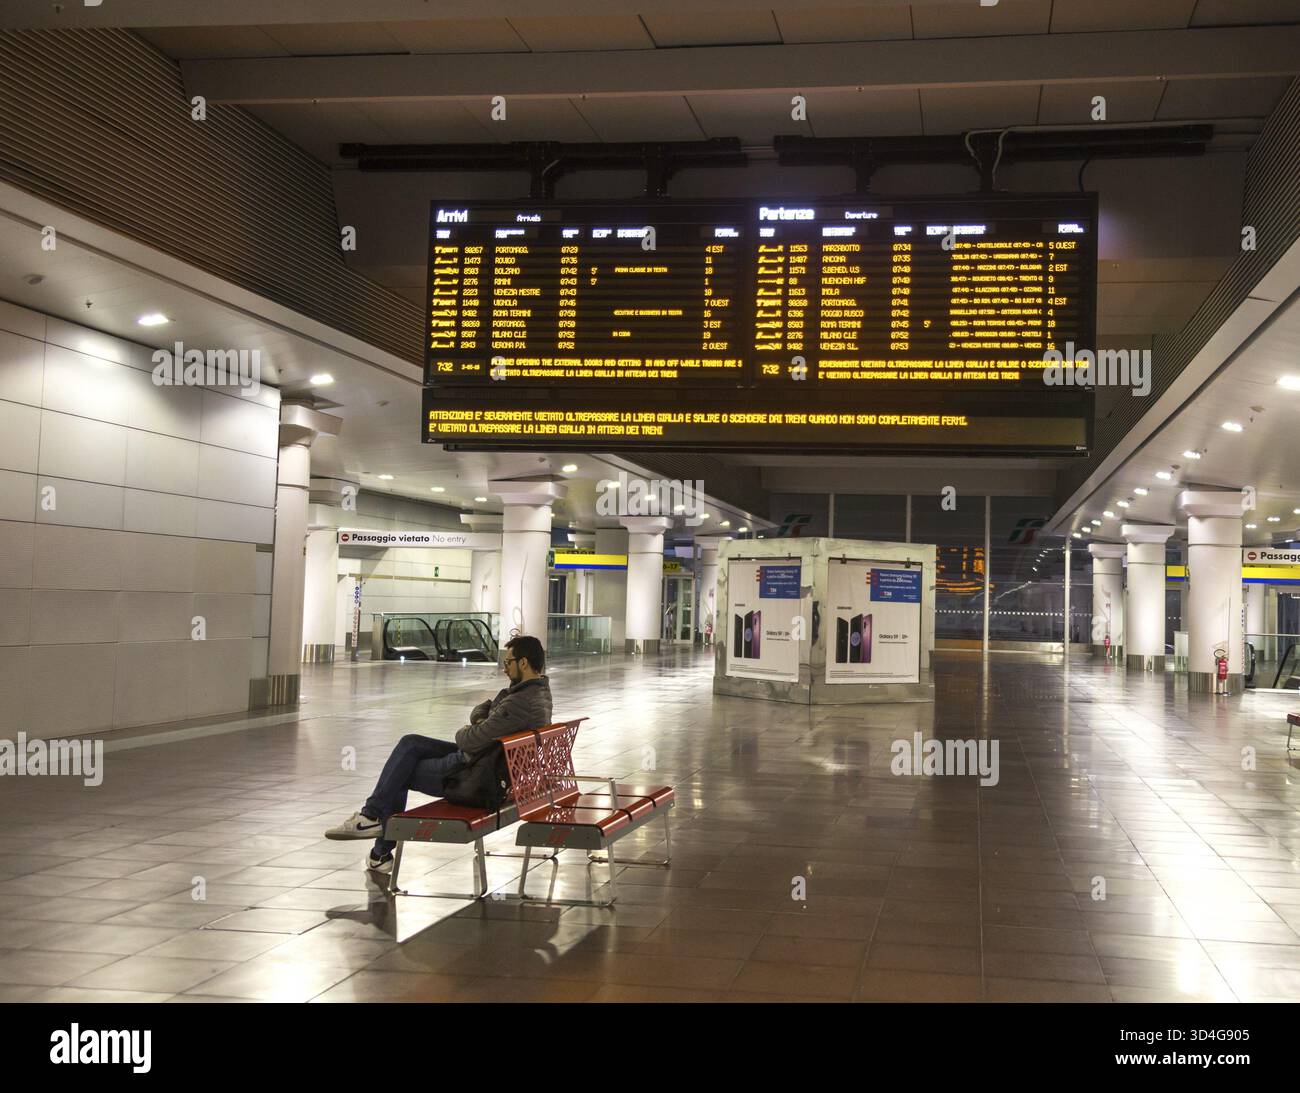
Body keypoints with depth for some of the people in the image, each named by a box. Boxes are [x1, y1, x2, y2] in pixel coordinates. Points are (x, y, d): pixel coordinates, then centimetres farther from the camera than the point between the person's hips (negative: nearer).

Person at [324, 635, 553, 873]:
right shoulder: (537, 689, 5)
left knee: (401, 775, 5)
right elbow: (482, 708, 15)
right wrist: (480, 723, -7)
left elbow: (472, 740, -26)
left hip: (478, 781, -10)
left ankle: (381, 853, 22)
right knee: (410, 744, 9)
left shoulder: (521, 703, -29)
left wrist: (462, 734, -3)